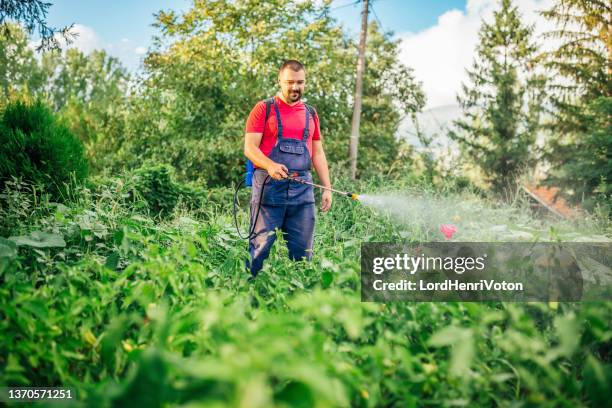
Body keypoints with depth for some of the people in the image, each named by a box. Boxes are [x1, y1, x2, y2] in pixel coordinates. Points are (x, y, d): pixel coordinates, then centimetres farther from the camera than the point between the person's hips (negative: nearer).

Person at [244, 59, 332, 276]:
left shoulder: (311, 114, 18)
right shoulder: (263, 109, 4)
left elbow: (318, 153, 19)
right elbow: (249, 147, -4)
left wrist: (327, 188, 10)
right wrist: (270, 165, -24)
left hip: (302, 188, 4)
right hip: (269, 185, -4)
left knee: (302, 248, 4)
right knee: (261, 244, -4)